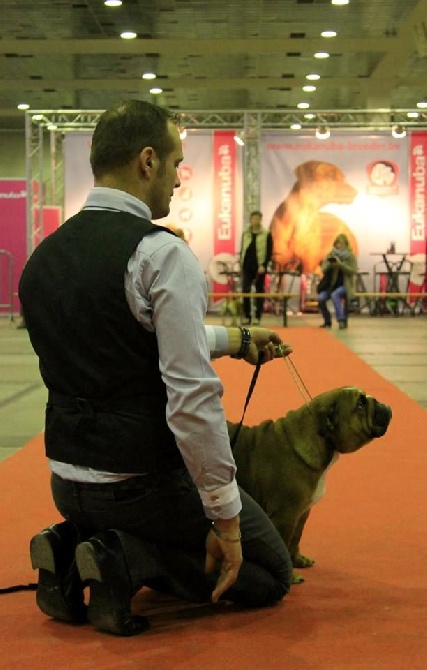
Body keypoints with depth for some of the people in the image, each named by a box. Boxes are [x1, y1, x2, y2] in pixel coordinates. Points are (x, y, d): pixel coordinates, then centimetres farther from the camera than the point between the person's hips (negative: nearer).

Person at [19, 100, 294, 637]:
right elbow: (192, 397, -24)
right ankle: (128, 561, -7)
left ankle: (72, 549, 6)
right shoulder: (162, 254, -19)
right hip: (148, 483, -7)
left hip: (68, 485, 7)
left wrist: (234, 340, 22)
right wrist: (225, 515, -16)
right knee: (271, 573, 14)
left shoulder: (44, 257, 4)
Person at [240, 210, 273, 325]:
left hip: (259, 267, -3)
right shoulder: (245, 233, 9)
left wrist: (263, 265, -14)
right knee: (245, 291, -2)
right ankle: (247, 316, 6)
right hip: (247, 267, 3)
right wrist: (241, 263, 8)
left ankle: (258, 317, 8)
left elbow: (269, 252, -4)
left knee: (259, 292, 3)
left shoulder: (266, 234, -2)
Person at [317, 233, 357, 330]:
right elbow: (324, 269, 3)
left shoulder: (351, 256, 0)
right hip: (330, 285, 3)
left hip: (344, 285, -3)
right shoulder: (330, 255, 9)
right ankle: (327, 321, -1)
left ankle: (341, 320, -32)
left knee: (335, 295, -36)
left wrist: (340, 264, -21)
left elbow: (353, 271, -12)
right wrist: (330, 265, -19)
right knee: (320, 298, -23)